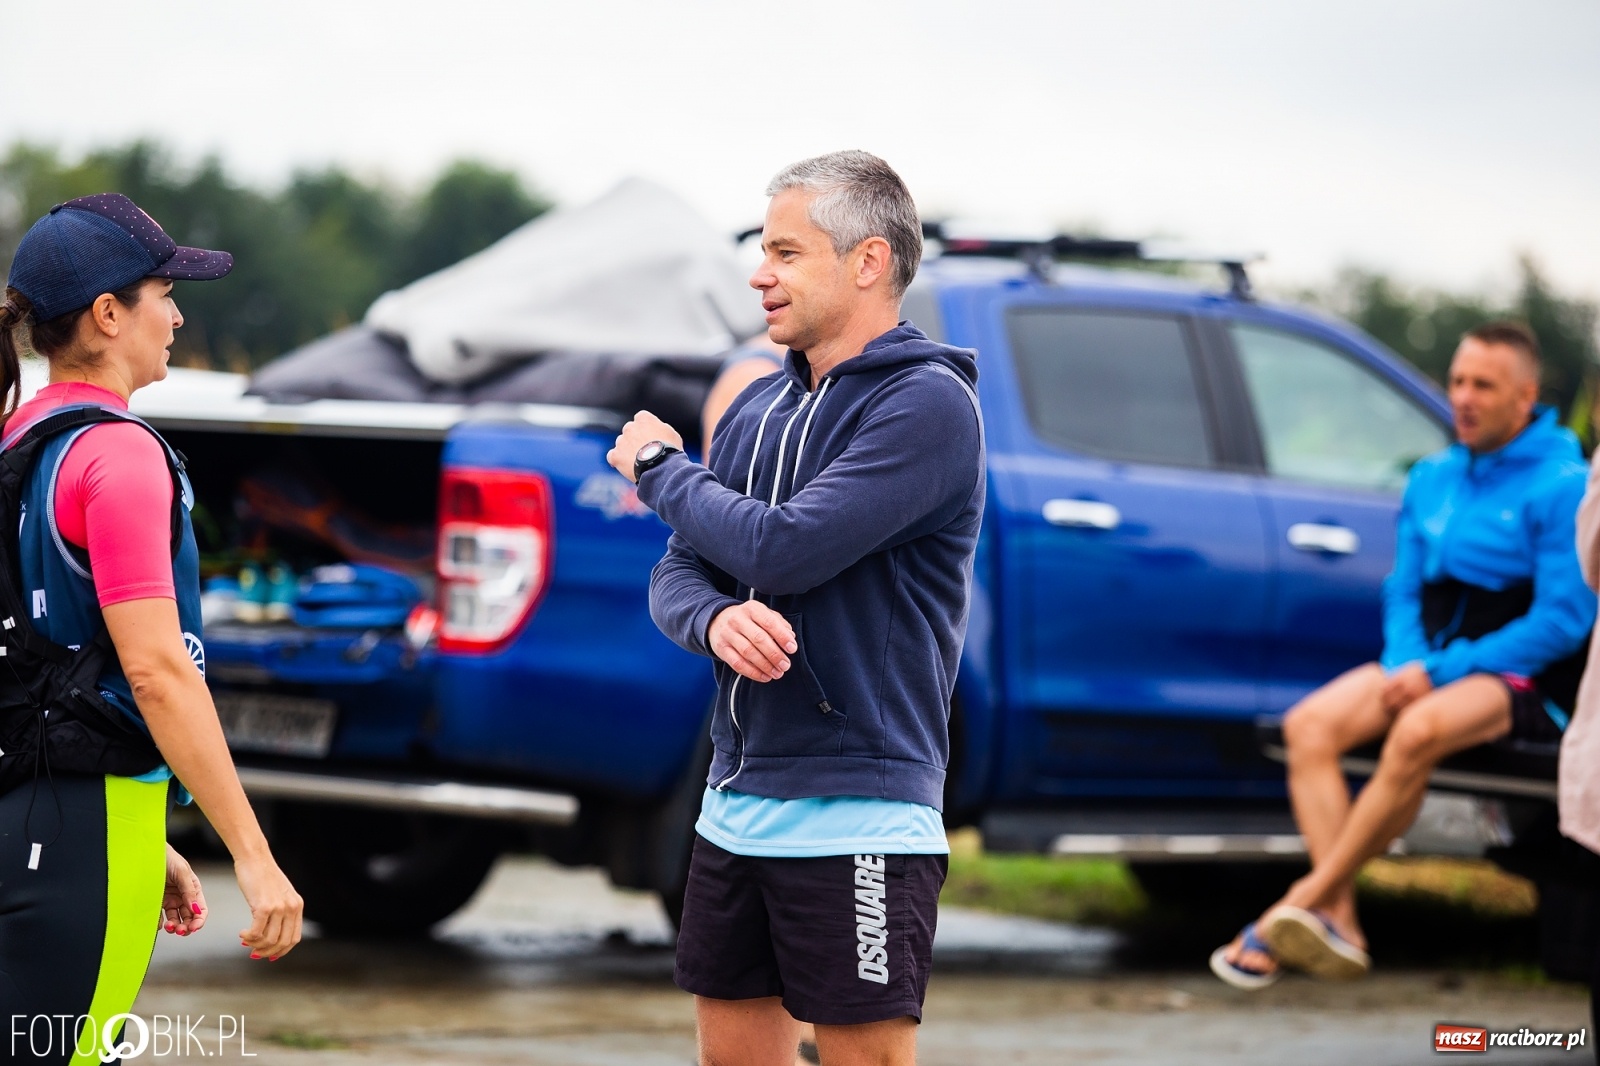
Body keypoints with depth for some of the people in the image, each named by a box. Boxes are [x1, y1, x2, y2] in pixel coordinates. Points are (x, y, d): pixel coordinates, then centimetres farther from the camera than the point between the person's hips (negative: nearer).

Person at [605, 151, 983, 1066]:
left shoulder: (927, 402, -12)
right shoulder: (760, 408, 13)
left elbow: (783, 549, -21)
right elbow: (677, 575, 11)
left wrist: (660, 469, -3)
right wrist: (716, 619, -15)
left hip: (857, 817, -8)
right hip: (736, 805, 8)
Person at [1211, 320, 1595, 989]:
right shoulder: (1432, 477, 14)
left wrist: (1441, 672, -16)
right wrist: (1406, 663, -7)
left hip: (1525, 679, -7)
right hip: (1429, 666, 7)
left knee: (1421, 731, -37)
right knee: (1311, 722, -20)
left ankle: (1301, 905, -30)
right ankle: (1339, 924, -28)